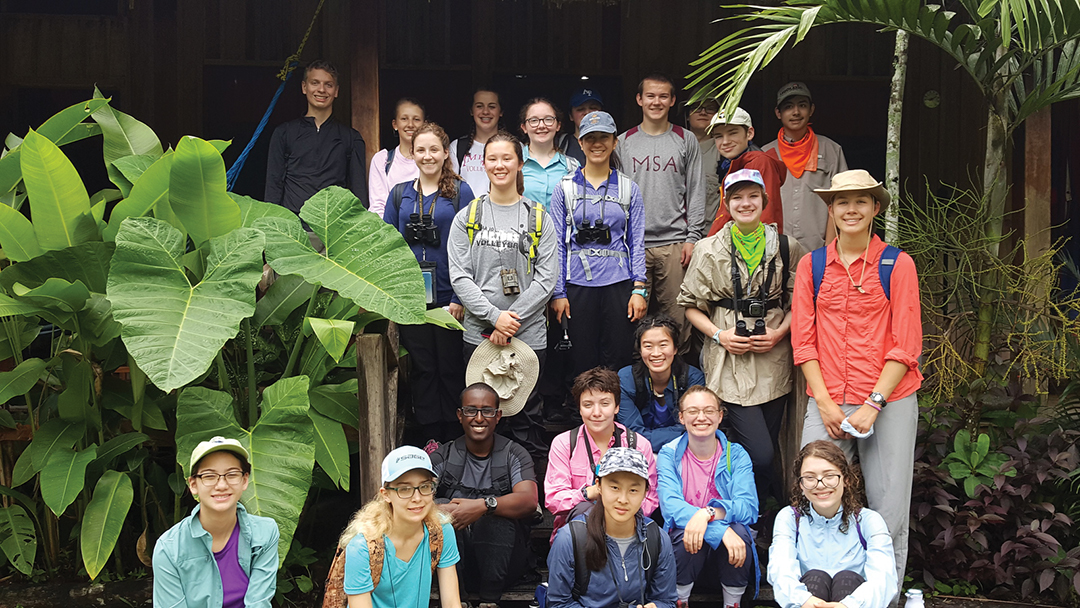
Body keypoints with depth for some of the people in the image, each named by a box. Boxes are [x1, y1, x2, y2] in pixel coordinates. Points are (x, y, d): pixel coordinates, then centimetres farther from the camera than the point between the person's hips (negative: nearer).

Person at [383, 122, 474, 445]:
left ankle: (452, 439, 15)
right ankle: (429, 439, 18)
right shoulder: (400, 194, 10)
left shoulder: (460, 192, 0)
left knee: (450, 367, 4)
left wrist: (461, 297, -10)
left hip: (449, 296, -3)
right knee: (421, 368, 8)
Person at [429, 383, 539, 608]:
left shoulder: (515, 455, 3)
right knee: (441, 506, -23)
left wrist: (483, 505, -32)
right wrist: (439, 510, -31)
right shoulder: (443, 457, 8)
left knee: (495, 511, -29)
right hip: (455, 560, 2)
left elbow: (529, 501, -16)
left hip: (502, 560, -1)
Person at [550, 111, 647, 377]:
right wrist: (558, 292, -2)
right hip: (578, 285, 0)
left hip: (618, 284, 0)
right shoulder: (566, 188, 6)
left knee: (617, 362, 2)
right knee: (582, 363, 2)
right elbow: (557, 243, 4)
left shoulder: (629, 189, 8)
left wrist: (639, 288, -3)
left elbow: (637, 242, 7)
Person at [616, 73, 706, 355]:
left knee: (677, 314, -2)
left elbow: (696, 193, 7)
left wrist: (692, 237, -2)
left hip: (675, 243, 0)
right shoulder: (623, 143, 11)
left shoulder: (686, 141, 10)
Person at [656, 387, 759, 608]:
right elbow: (670, 505, -19)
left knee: (739, 530, -29)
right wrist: (721, 530, -33)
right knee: (688, 535, -32)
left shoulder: (736, 455, -1)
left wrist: (708, 513, -35)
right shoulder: (669, 454, -3)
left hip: (726, 558, 1)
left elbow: (749, 507, -15)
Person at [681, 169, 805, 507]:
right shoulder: (710, 250, 3)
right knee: (759, 453, -14)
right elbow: (691, 304, 6)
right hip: (730, 362, -2)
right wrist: (719, 335, -8)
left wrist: (779, 333, -6)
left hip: (774, 360, 2)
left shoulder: (787, 248, 6)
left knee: (768, 444, 6)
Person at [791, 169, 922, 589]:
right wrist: (824, 403, -3)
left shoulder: (897, 265, 2)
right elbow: (803, 341, 6)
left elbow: (906, 345, -1)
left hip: (888, 404, -1)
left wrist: (873, 404, -9)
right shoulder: (811, 265, 8)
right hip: (827, 405, 1)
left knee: (889, 515, 1)